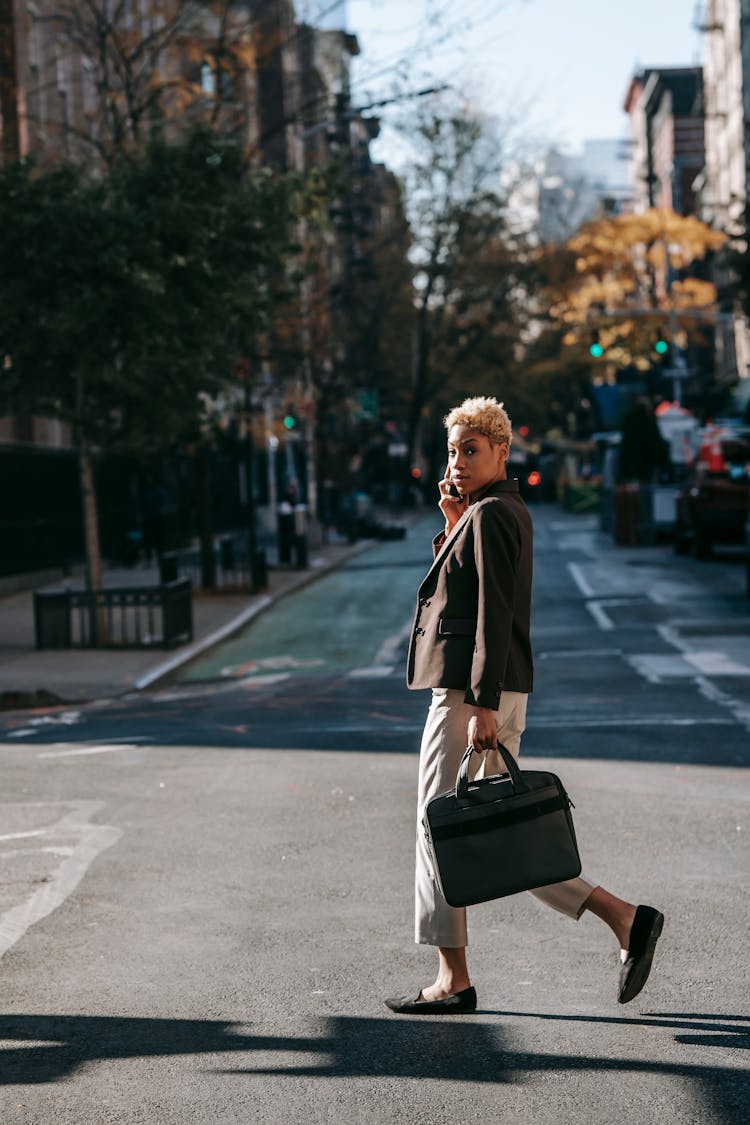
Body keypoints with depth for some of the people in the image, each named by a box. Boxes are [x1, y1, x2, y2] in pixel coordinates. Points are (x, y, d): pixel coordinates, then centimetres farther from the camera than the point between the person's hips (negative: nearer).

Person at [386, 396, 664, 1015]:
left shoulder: (491, 515, -12)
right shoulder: (508, 511, 17)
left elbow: (492, 616, -20)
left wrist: (482, 706, -25)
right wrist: (453, 521, 12)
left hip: (471, 691, -10)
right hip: (496, 693, 10)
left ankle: (453, 979, 6)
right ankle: (623, 917, 7)